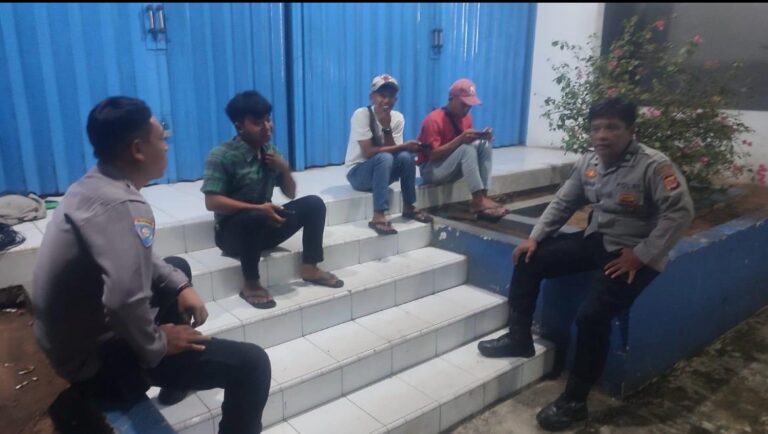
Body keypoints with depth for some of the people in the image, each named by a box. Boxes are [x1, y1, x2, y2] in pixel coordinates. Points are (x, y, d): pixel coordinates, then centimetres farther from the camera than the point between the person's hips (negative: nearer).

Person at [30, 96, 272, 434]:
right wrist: (156, 345, -21)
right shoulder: (121, 205, -28)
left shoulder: (92, 186, 1)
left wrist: (181, 286, 3)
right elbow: (126, 302, -40)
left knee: (177, 268, 28)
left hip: (75, 336, 10)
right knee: (251, 364, -13)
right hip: (95, 357, -10)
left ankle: (177, 382, 38)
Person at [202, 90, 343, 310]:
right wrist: (258, 208, -28)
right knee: (255, 217, -39)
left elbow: (290, 194, 10)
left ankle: (310, 268, -2)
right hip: (233, 232, -6)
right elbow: (212, 202, -22)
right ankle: (251, 284, -20)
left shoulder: (270, 151, 5)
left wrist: (285, 169, -10)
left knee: (314, 204, -10)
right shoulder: (222, 155, -15)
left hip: (264, 226, 6)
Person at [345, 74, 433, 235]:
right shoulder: (361, 115, -18)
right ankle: (378, 217, -38)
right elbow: (369, 152, -25)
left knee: (405, 156, -23)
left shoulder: (397, 118, -3)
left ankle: (408, 207, -8)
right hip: (358, 172, -5)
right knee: (384, 157, -33)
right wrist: (403, 146, -25)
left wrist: (386, 126, -25)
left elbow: (393, 150, -12)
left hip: (381, 171, 5)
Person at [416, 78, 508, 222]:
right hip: (431, 169, -7)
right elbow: (433, 155, -24)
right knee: (467, 148, -32)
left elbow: (467, 143, 8)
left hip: (454, 167, 7)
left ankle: (483, 195, -24)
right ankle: (478, 200, -33)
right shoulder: (434, 119, -18)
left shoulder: (466, 117, 4)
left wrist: (481, 137, -13)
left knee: (484, 144, -16)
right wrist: (460, 139, -31)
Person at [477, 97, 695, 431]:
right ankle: (519, 338, 12)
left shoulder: (653, 165, -18)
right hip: (595, 239, 8)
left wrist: (641, 255, -25)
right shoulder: (588, 162, 3)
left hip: (633, 253, -7)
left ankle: (574, 400, -5)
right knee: (528, 260, -1)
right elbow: (563, 203, 10)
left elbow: (680, 212, -23)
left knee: (592, 315, -25)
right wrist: (535, 237, 1)